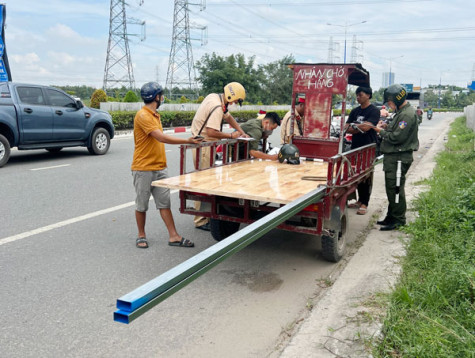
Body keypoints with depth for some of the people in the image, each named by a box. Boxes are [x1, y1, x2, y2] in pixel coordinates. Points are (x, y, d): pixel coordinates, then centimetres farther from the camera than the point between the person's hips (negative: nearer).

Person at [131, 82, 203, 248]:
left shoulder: (154, 115, 14)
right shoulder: (143, 115, -16)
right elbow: (162, 137, -24)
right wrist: (187, 141, -23)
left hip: (160, 168, 8)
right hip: (144, 169, -8)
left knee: (164, 203, 6)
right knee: (141, 205, 7)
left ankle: (173, 237, 9)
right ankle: (141, 236, 21)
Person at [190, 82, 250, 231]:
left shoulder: (214, 97, 11)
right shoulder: (217, 107, -21)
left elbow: (228, 116, 22)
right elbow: (211, 132, -29)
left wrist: (241, 132, 15)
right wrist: (231, 136, -15)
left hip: (203, 143, 10)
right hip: (203, 145, -10)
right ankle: (200, 220, -2)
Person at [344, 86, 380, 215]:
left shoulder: (374, 111, -7)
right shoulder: (355, 111, 14)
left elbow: (366, 127, -19)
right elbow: (346, 128, 7)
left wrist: (353, 125, -5)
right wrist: (360, 128, -10)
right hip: (355, 147, 6)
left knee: (366, 177, -3)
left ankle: (364, 204, 2)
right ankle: (360, 200, 23)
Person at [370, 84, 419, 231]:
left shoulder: (407, 114, -17)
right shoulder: (401, 112, 16)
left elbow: (397, 137, -21)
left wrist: (381, 132, -8)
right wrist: (387, 126, 8)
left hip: (399, 157, -11)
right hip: (393, 156, 11)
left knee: (395, 188, -6)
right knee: (391, 187, 16)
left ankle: (398, 220, 3)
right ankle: (391, 216, 26)